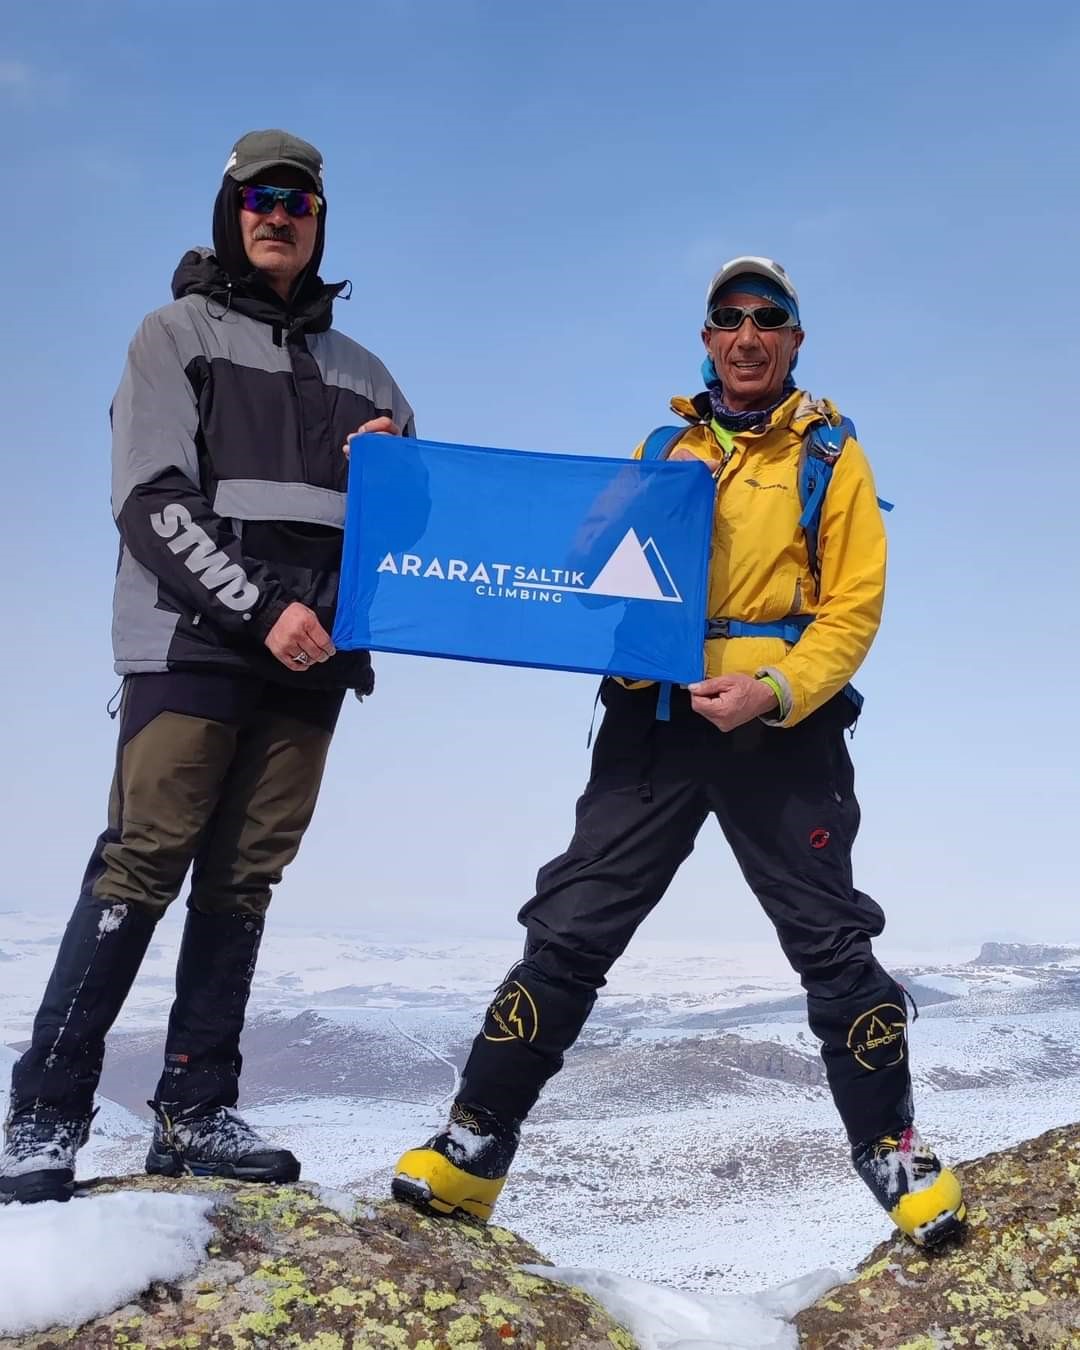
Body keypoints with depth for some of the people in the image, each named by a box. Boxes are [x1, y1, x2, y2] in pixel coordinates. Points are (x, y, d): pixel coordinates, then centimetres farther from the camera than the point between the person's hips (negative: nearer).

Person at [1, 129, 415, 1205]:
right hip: (191, 642, -4)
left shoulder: (358, 371, 21)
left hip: (311, 657, 5)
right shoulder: (178, 334, 7)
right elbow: (153, 502, -5)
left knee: (243, 880, 3)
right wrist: (258, 607, -16)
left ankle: (196, 1114, 6)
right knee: (141, 867, -10)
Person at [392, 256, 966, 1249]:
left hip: (784, 724, -2)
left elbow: (854, 609, -1)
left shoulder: (831, 456, 7)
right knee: (570, 929, -2)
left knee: (833, 941, 0)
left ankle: (893, 1150, 15)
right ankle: (477, 1143, 5)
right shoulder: (664, 449, 17)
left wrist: (775, 691, -17)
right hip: (655, 717, 2)